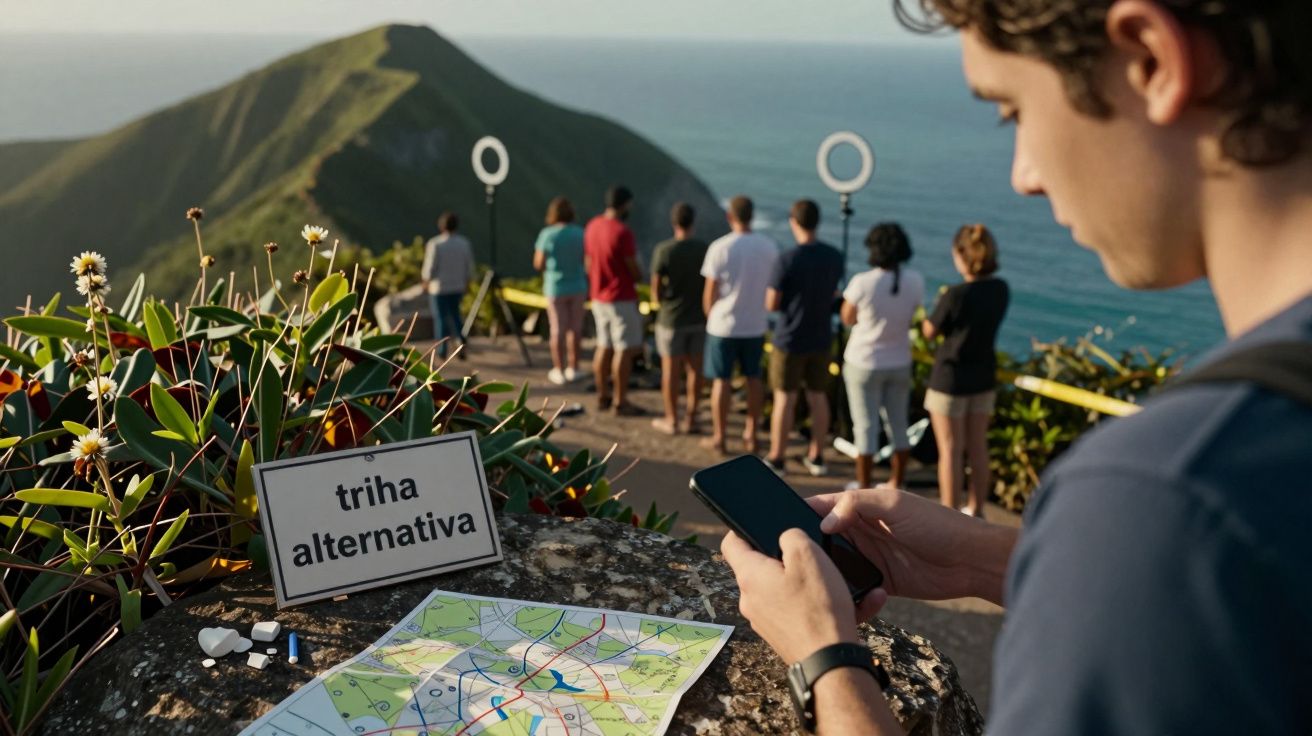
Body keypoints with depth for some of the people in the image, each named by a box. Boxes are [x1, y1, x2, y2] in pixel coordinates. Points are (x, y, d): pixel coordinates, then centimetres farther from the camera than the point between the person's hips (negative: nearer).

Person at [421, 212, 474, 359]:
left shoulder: (434, 244, -17)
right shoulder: (464, 243, -4)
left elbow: (429, 269, -15)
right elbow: (469, 266, 1)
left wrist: (426, 281, 3)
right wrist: (467, 283, 15)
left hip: (439, 287, -4)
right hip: (458, 286, 4)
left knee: (440, 318, 9)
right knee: (454, 314, 21)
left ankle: (442, 351, 15)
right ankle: (461, 342, 2)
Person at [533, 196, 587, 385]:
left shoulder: (547, 234, -11)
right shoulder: (580, 233, -5)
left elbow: (538, 264, -6)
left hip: (555, 288, -2)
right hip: (577, 286, 2)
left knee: (558, 330, 6)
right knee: (575, 329, 11)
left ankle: (559, 371, 11)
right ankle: (573, 368, 18)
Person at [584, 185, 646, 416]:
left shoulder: (592, 226, 5)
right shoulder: (622, 232, -20)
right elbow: (634, 269, -14)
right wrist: (639, 276, 8)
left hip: (599, 296, 8)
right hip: (622, 298, -8)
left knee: (604, 346, 16)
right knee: (625, 349, -2)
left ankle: (603, 396, 22)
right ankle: (620, 402, 1)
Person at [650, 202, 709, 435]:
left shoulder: (663, 250, -14)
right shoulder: (706, 249, -5)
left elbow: (656, 289, -10)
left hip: (671, 319, -3)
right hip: (699, 319, 3)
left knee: (670, 370, 7)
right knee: (694, 368, 9)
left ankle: (671, 420, 15)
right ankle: (690, 419, 14)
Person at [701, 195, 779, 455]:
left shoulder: (720, 248, -14)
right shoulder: (769, 247, -4)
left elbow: (710, 292, -10)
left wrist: (709, 315, 8)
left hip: (724, 325, -3)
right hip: (756, 324, 3)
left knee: (721, 380, 7)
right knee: (753, 378, 15)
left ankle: (719, 437, 16)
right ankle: (751, 435, 23)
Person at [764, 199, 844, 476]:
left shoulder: (786, 260, -20)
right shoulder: (835, 257, -4)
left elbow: (771, 304, -14)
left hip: (790, 339, -4)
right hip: (821, 339, 4)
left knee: (784, 398, 4)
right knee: (817, 396, 13)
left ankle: (776, 459, 12)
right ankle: (816, 458, 22)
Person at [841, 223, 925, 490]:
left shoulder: (863, 282, -21)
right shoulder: (916, 282, -9)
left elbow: (848, 319, -7)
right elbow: (910, 319, 3)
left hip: (864, 363, -4)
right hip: (899, 363, 4)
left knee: (866, 428, 6)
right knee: (898, 425, 16)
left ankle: (863, 488, 16)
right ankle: (897, 485, 28)